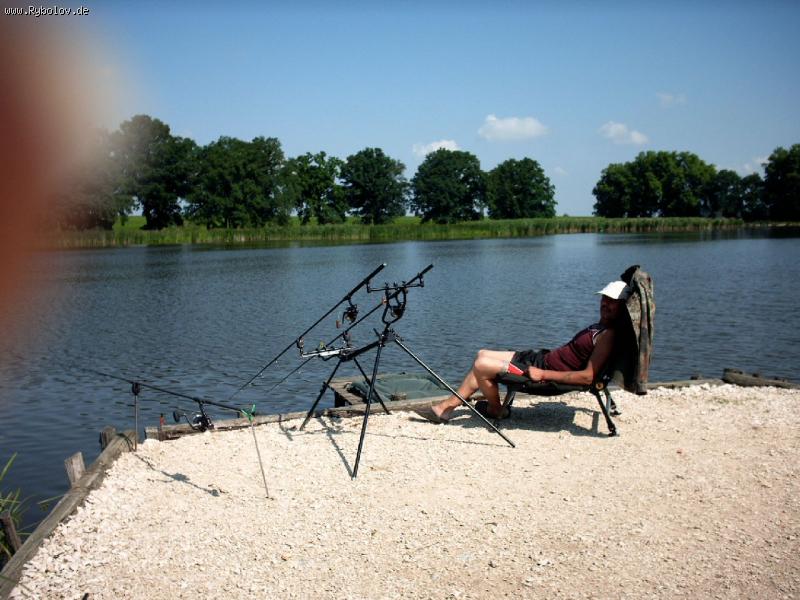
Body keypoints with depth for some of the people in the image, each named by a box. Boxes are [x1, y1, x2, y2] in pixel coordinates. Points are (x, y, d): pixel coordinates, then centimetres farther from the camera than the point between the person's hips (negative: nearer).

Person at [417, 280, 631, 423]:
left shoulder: (608, 336, -18)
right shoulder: (599, 327, 11)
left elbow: (588, 376, -27)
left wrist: (543, 374, -24)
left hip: (545, 369, -10)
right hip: (541, 357, 10)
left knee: (481, 366, -14)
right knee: (482, 355, 13)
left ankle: (494, 410, 11)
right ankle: (447, 406, 13)